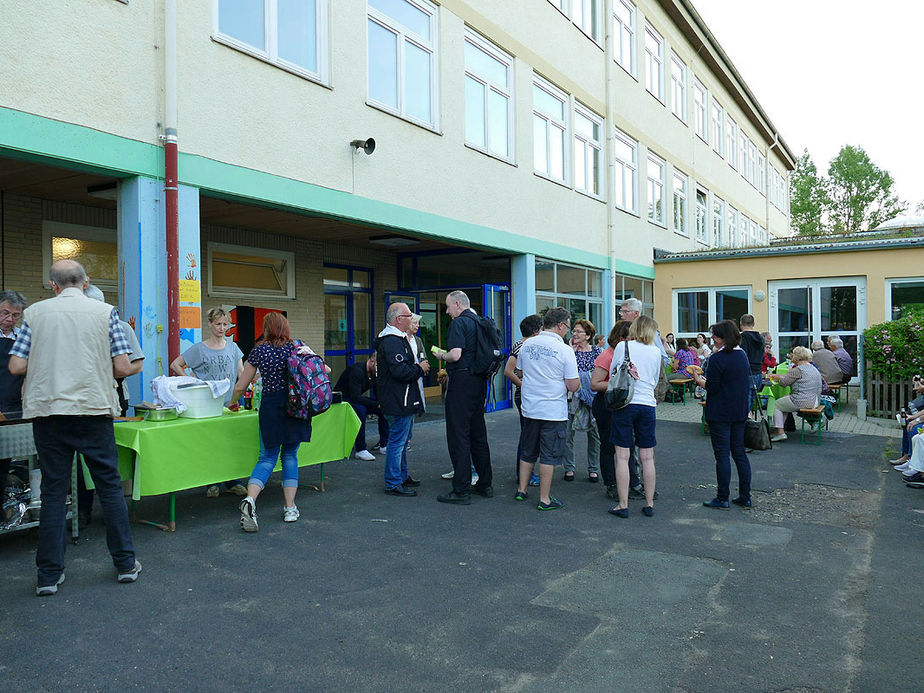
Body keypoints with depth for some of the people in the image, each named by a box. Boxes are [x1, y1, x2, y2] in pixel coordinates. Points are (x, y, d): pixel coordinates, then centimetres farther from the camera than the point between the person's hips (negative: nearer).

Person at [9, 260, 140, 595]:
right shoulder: (105, 312, 0)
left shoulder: (35, 312, 4)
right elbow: (123, 368, -4)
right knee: (110, 486, 8)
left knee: (53, 491, 9)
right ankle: (125, 563, 16)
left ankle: (49, 574, 15)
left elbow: (16, 366, 0)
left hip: (47, 411, 1)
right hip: (94, 410, -1)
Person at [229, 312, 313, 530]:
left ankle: (250, 499, -15)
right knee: (290, 456, 14)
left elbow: (240, 386, 5)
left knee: (267, 458, 9)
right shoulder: (298, 347, 3)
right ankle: (290, 508, 12)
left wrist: (233, 403, 24)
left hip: (271, 405, -1)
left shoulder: (259, 351, 1)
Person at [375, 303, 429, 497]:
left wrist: (419, 367, 10)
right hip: (398, 402, -12)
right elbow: (400, 371, -28)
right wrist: (420, 369, -13)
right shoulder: (392, 341, -19)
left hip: (404, 401, 12)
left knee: (403, 440, 20)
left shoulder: (399, 338, 17)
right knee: (397, 441, -4)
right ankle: (393, 484, 3)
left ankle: (402, 477, 31)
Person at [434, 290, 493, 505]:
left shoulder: (459, 322, -12)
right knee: (478, 434, 16)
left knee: (458, 436, -4)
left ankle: (461, 490, -1)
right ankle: (485, 484, 23)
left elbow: (455, 355, -23)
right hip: (479, 382, 9)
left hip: (462, 382, -9)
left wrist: (441, 355, -2)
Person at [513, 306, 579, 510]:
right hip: (553, 411, -5)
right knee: (549, 456, 4)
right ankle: (545, 499, 11)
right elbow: (573, 386, -13)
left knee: (528, 452, 19)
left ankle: (522, 490, 28)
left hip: (529, 408, 5)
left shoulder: (527, 344, 2)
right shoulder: (564, 350, -13)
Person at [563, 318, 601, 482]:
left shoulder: (597, 351, 4)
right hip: (572, 397, 0)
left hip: (592, 397, 1)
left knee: (594, 433, 5)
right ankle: (569, 468, 14)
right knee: (567, 433, 0)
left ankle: (593, 469, 18)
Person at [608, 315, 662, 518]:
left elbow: (612, 374, 7)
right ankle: (649, 504, 16)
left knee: (622, 456, 1)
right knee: (647, 458, 8)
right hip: (647, 404, 3)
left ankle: (623, 505, 3)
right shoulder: (656, 352, 6)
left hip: (624, 403, -2)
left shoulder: (622, 346, -1)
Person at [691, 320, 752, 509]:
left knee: (722, 455, -1)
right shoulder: (743, 355, 8)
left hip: (720, 414, -8)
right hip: (740, 411, 8)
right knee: (740, 453, 13)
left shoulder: (717, 358, -16)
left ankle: (722, 499, 5)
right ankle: (745, 497, 18)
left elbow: (712, 387, -16)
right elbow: (747, 382, 16)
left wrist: (699, 380, 1)